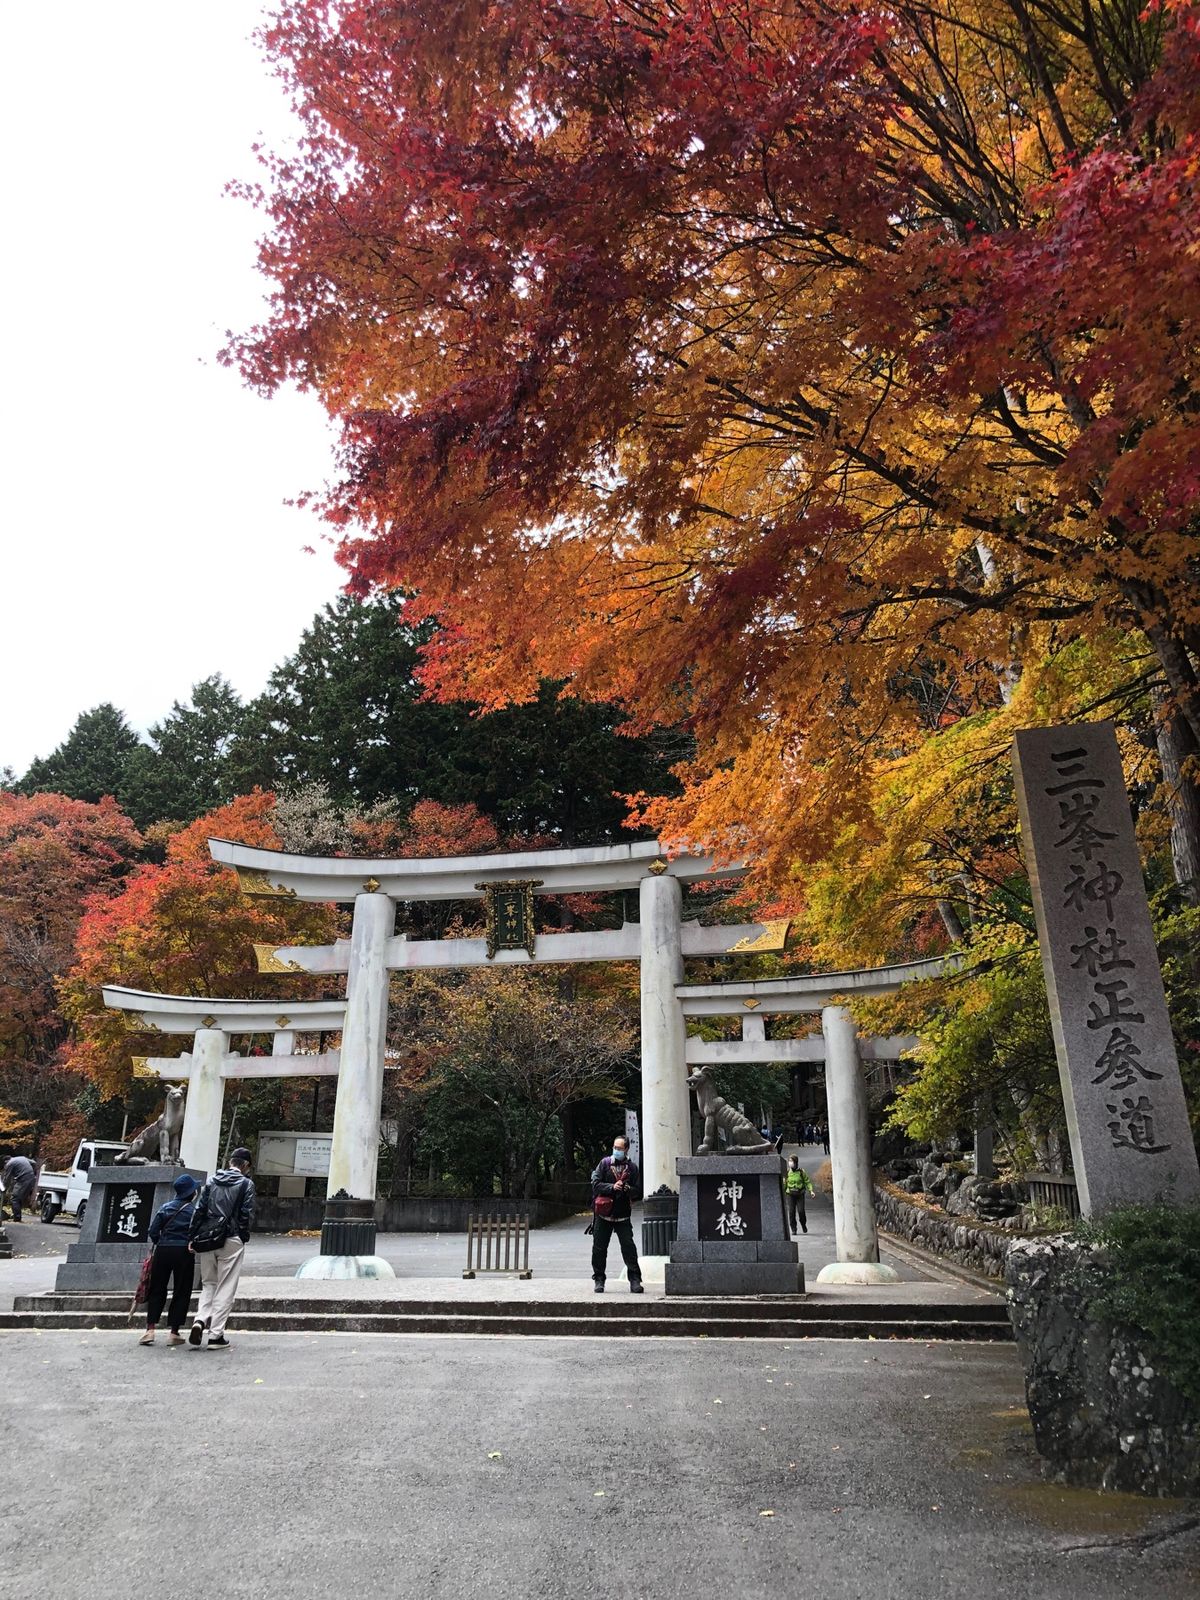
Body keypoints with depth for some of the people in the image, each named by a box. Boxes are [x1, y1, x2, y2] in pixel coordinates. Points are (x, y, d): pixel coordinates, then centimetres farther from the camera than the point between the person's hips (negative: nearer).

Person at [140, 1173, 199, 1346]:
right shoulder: (195, 1211, -5)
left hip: (163, 1250, 3)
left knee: (157, 1290, 13)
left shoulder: (166, 1207, 4)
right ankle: (174, 1332, 7)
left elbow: (153, 1231, 2)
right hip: (184, 1252, -3)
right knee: (181, 1292, 7)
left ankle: (150, 1329, 7)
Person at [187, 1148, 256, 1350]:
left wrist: (192, 1237, 9)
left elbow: (199, 1209, 6)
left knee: (208, 1284, 18)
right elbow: (247, 1215, -7)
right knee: (226, 1288, 4)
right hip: (231, 1240, -4)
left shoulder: (212, 1180, 10)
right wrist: (243, 1237, 4)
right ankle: (216, 1335, 3)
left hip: (206, 1240, 4)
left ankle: (200, 1321, -4)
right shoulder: (246, 1184, -2)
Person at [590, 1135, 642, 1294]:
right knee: (599, 1248, 4)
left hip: (623, 1215, 0)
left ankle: (635, 1280, 1)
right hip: (603, 1213, 0)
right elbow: (595, 1184, -3)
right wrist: (612, 1187, -15)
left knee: (629, 1247, -6)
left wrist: (628, 1188, -14)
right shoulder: (605, 1163, 2)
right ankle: (599, 1279, 18)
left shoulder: (631, 1167, 6)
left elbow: (636, 1190, 7)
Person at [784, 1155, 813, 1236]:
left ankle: (803, 1224, 20)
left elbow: (807, 1181, 5)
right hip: (790, 1194, 1)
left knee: (801, 1211, -9)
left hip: (800, 1194, -1)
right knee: (791, 1212, -4)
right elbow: (784, 1184, 12)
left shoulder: (801, 1171, 0)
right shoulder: (787, 1172, 4)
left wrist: (811, 1190, -6)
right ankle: (793, 1229, 8)